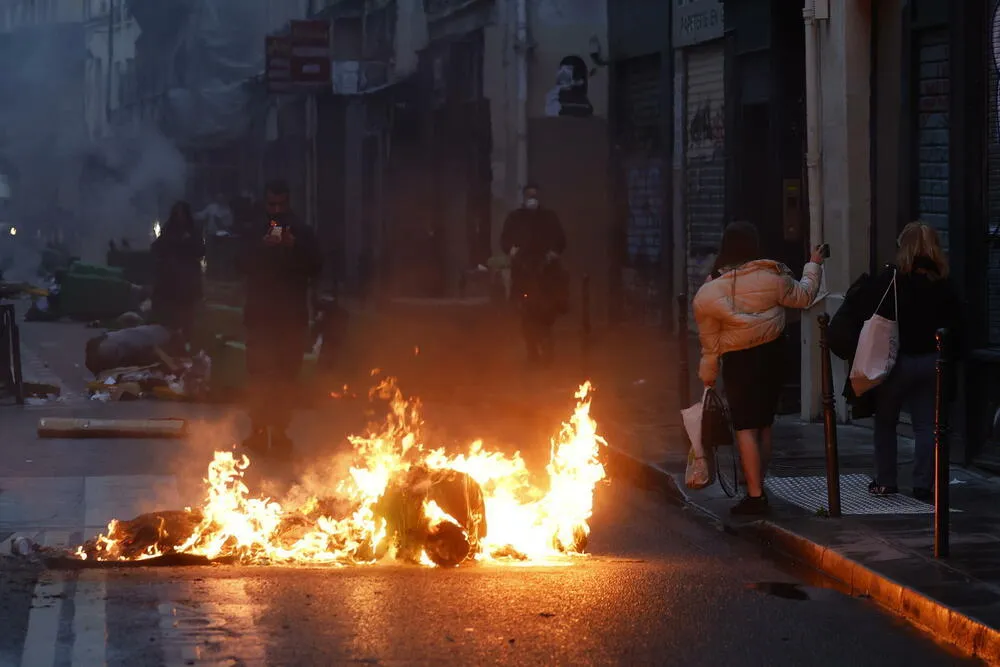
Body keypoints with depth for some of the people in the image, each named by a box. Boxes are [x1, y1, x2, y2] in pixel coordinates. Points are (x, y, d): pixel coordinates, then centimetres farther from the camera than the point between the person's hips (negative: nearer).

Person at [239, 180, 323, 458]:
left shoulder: (303, 234, 7)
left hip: (292, 316, 0)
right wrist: (263, 247, -20)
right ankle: (258, 430, -4)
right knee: (260, 374, -7)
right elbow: (245, 266, -4)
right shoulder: (256, 234, 9)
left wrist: (295, 248, -16)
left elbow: (315, 268, -2)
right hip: (260, 314, 0)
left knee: (286, 377, -3)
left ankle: (279, 432, 2)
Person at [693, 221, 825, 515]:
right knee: (764, 424, 14)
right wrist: (814, 266, 23)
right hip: (772, 356, 3)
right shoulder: (771, 277, -10)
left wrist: (708, 373, 8)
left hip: (739, 361, -3)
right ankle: (758, 488, 21)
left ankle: (755, 495, -8)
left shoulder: (709, 292, -12)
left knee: (746, 428, -2)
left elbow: (709, 339, -4)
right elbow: (803, 296, 6)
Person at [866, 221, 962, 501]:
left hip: (897, 360, -3)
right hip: (931, 362, 3)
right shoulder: (944, 286, 0)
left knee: (885, 422, 12)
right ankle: (924, 485, 4)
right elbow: (956, 327, 2)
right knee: (926, 425, 7)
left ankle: (885, 481, 14)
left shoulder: (889, 279, -11)